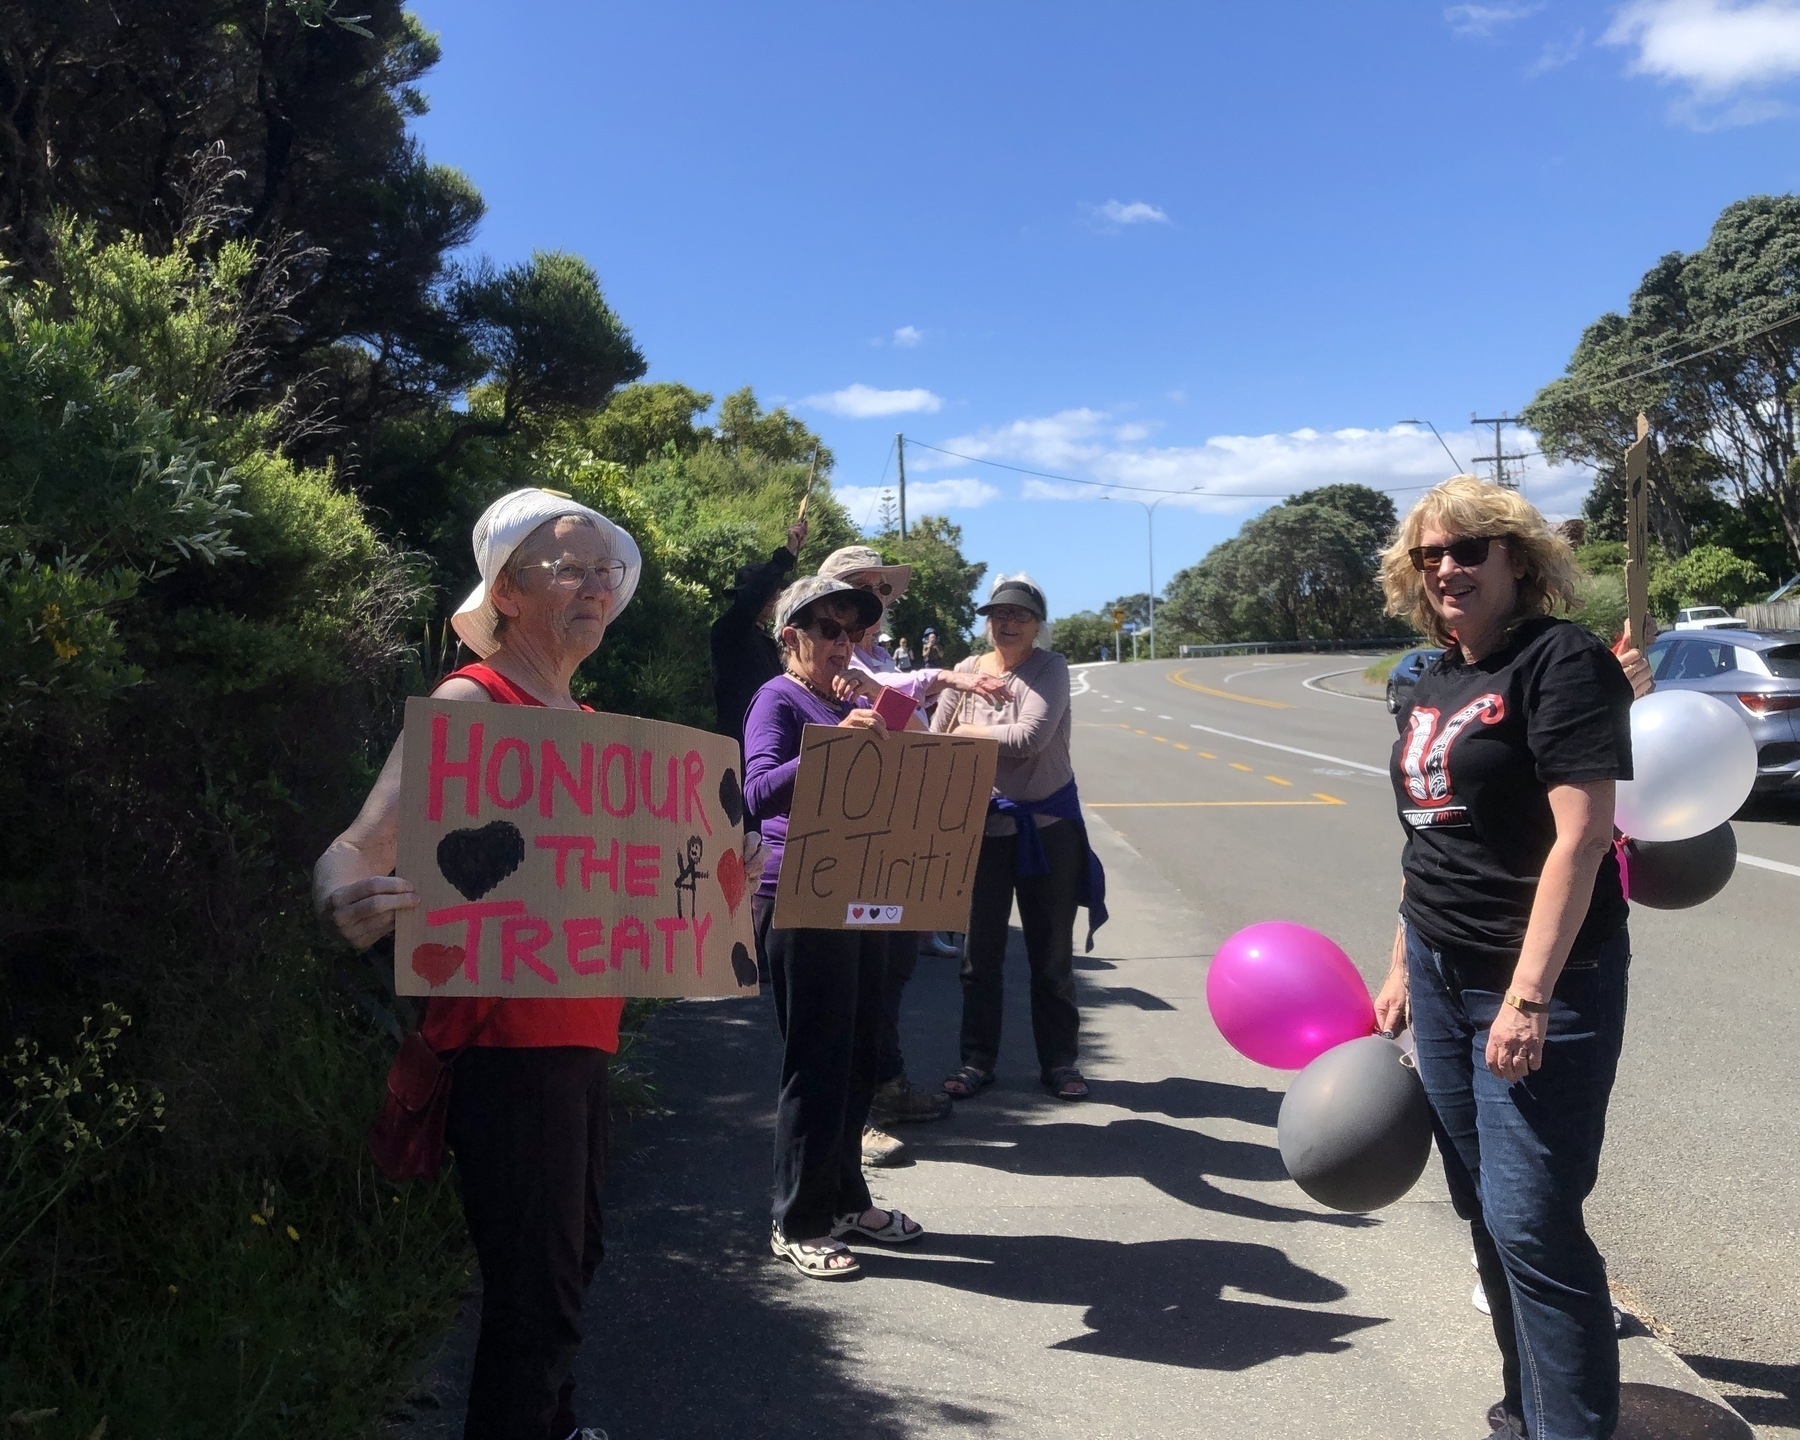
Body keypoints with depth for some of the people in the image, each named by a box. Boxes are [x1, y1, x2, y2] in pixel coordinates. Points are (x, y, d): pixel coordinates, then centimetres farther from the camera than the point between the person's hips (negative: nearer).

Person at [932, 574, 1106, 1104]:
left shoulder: (1050, 668, -8)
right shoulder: (967, 671, 1)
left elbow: (1031, 736, -22)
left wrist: (967, 731, -12)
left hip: (1047, 825, -2)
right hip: (983, 826, 2)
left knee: (1052, 951, 10)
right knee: (980, 951, 9)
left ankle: (1058, 1061, 24)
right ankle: (977, 1060, 24)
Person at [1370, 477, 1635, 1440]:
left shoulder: (1561, 662, -12)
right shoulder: (1431, 686, 11)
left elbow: (1580, 838, -19)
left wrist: (1529, 997, -24)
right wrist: (1402, 970, 17)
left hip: (1540, 984, -7)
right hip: (1444, 978, 8)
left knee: (1532, 1221, -5)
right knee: (1480, 1206, 15)